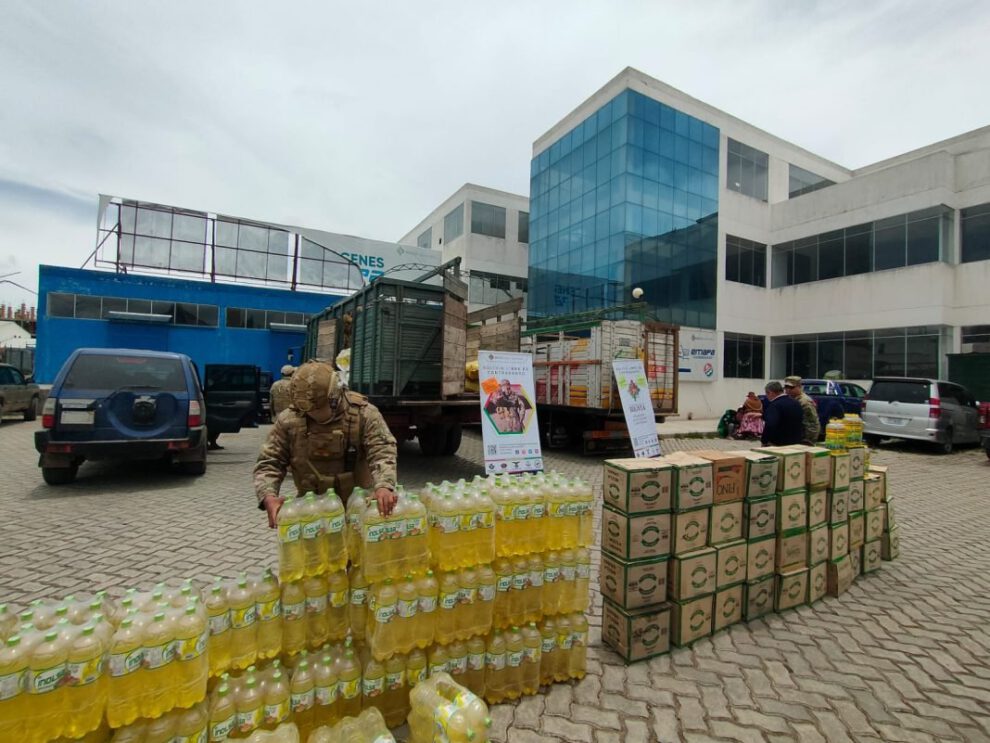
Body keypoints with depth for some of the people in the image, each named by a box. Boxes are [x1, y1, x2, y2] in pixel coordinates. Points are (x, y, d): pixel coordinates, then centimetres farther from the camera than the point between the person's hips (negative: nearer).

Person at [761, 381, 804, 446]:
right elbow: (802, 423, 21)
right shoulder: (796, 403, 11)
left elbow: (770, 425, -31)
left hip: (778, 444, -9)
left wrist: (764, 440, -21)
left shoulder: (774, 405, -20)